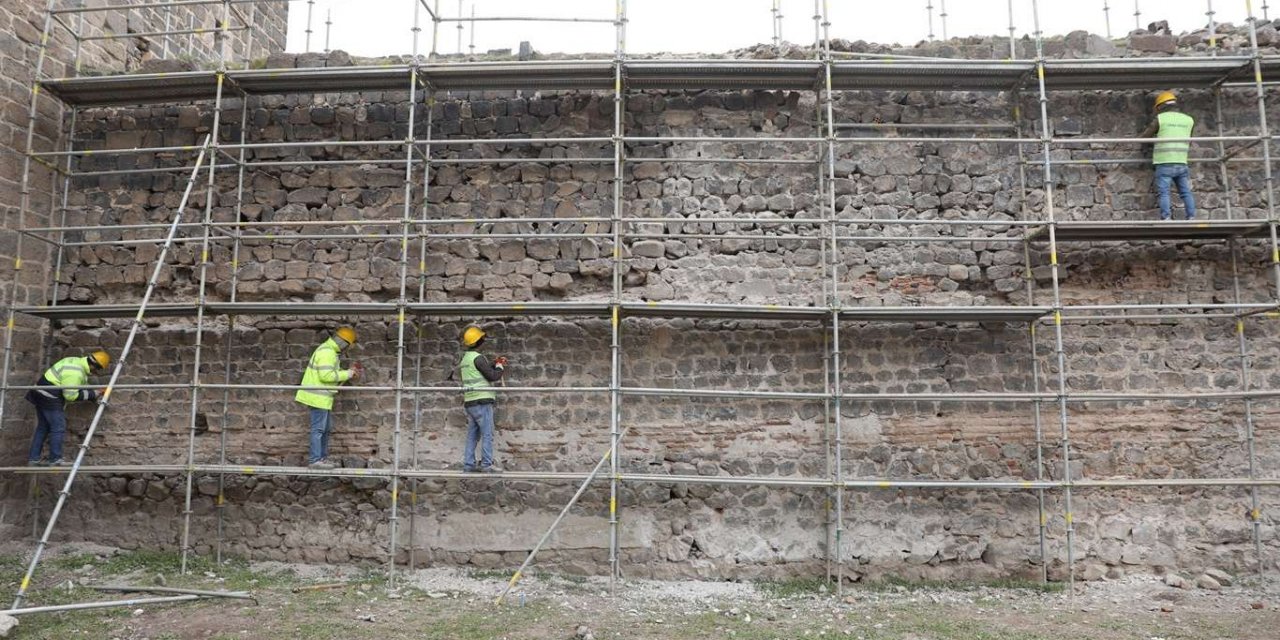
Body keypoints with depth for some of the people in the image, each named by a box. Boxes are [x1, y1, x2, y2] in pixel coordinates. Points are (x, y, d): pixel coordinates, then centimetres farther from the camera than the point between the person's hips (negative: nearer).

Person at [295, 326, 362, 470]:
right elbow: (325, 376, -26)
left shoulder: (329, 350, 16)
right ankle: (315, 460, 1)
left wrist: (347, 373, 8)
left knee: (327, 428, 17)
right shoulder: (327, 352, -19)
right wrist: (346, 374, -16)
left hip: (323, 396, 11)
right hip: (319, 397, -11)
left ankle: (322, 457, 24)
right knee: (318, 428, -4)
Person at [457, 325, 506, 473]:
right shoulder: (478, 357, -13)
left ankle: (469, 464, 11)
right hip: (482, 401, -9)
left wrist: (494, 364, 19)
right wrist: (500, 367, 4)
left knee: (472, 435, 11)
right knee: (487, 434, -6)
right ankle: (487, 464, -7)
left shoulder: (465, 359, 16)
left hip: (470, 402, 9)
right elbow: (493, 376, -13)